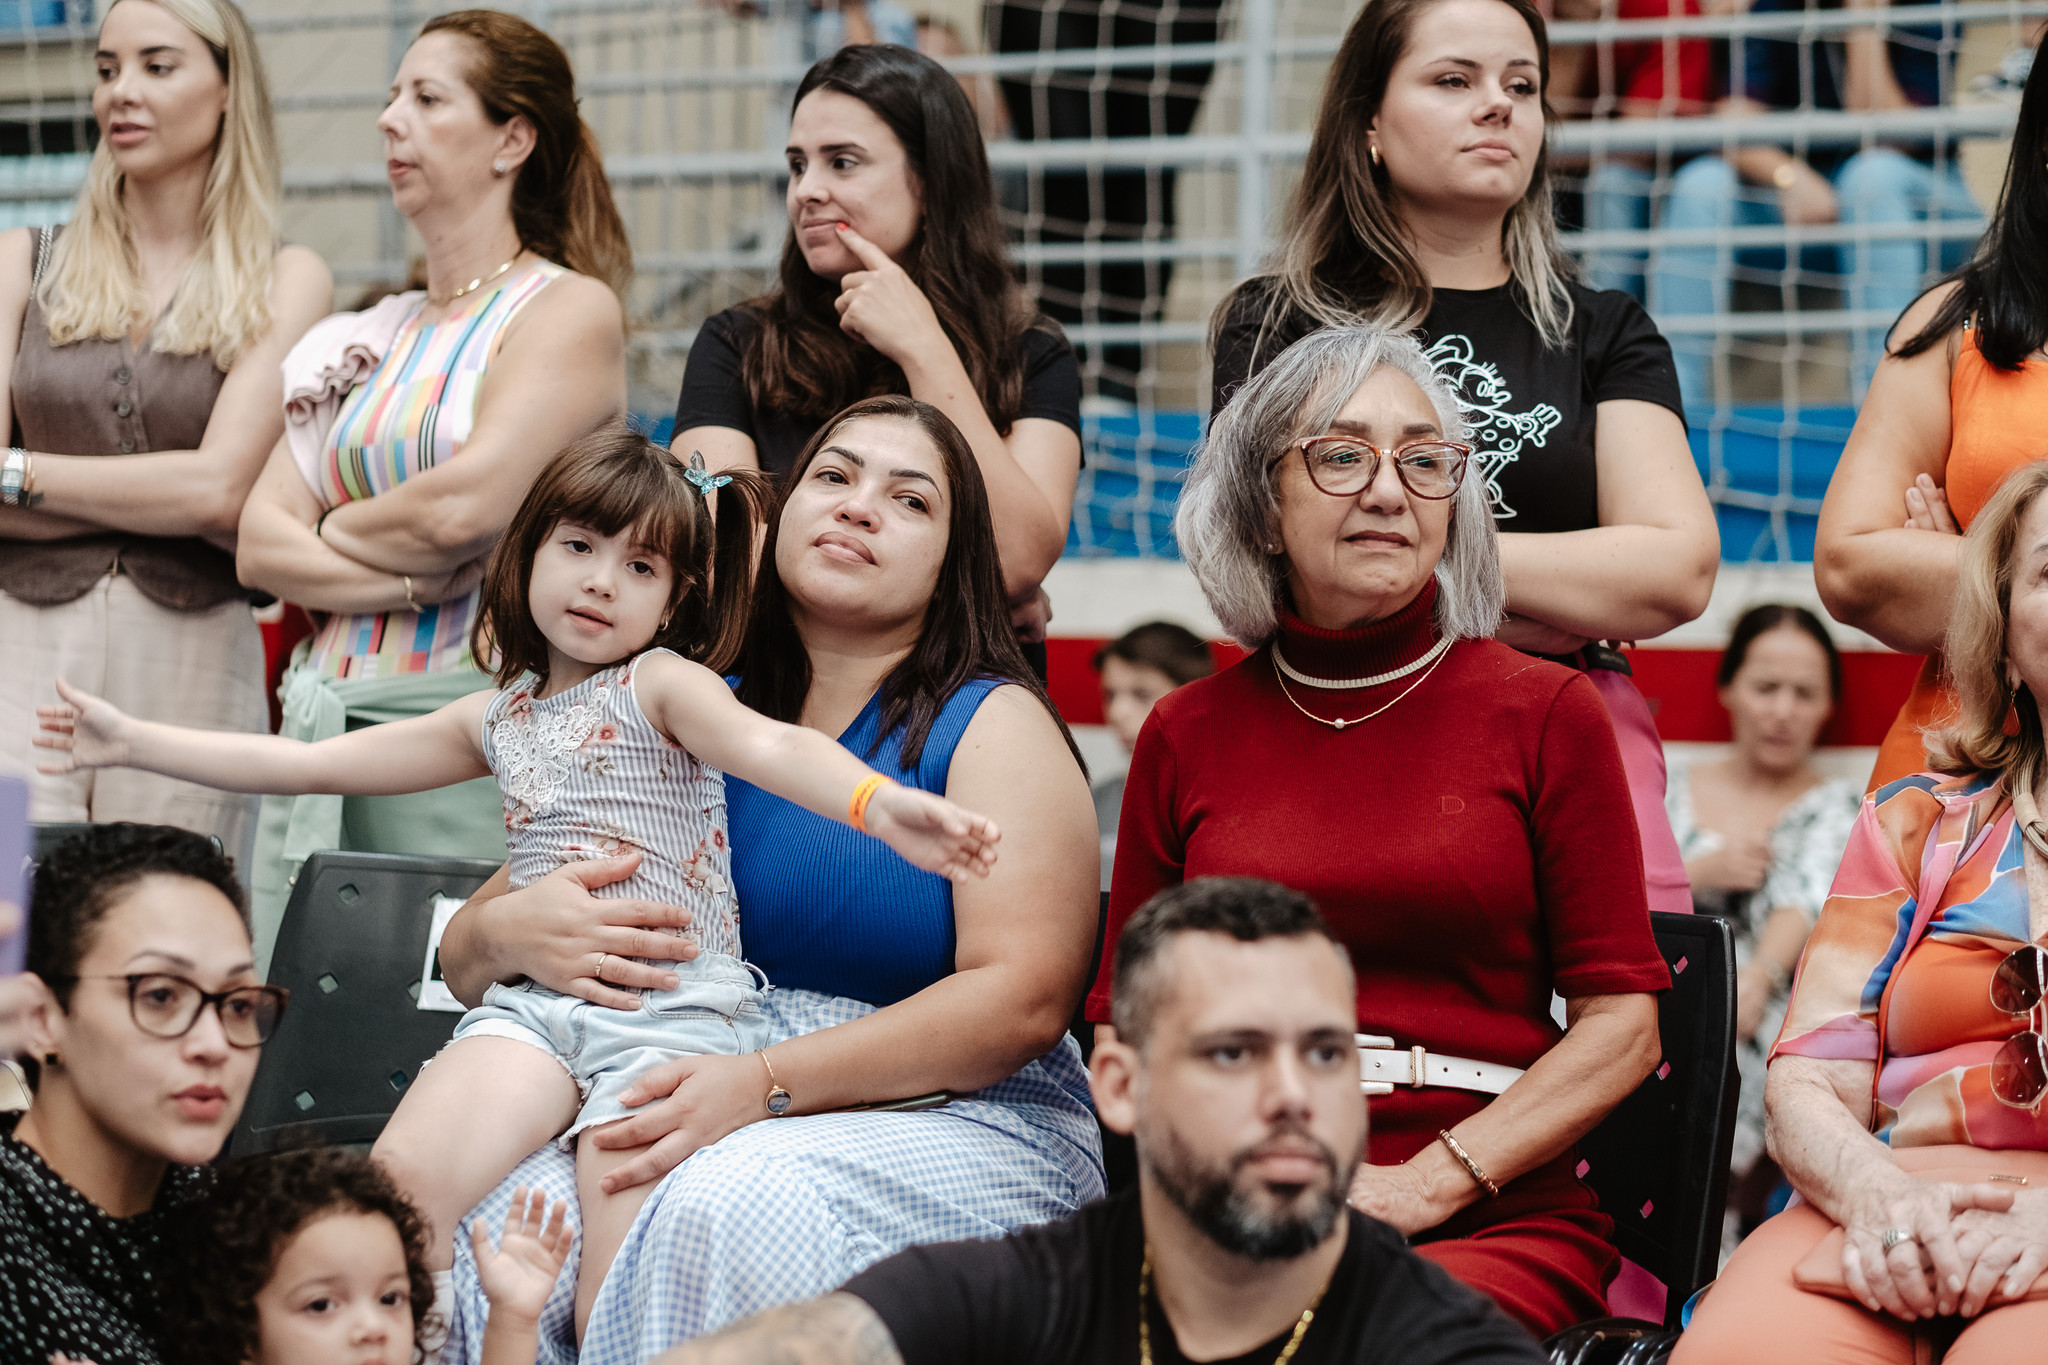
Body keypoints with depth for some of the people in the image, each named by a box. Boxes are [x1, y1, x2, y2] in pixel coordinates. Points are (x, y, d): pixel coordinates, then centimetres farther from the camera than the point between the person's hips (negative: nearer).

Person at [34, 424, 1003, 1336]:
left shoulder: (662, 683, 3)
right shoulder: (500, 718, 20)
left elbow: (769, 747, -18)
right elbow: (315, 764, 27)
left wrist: (878, 804, -40)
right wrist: (132, 742, 29)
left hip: (672, 1003, -4)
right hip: (534, 1001, 5)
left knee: (620, 1306, -25)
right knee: (403, 1176, -24)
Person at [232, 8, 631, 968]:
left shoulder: (569, 309, -1)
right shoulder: (373, 334, 19)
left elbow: (463, 506, -15)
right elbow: (259, 544, 9)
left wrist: (328, 532, 3)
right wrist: (413, 581, -7)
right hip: (320, 726, 6)